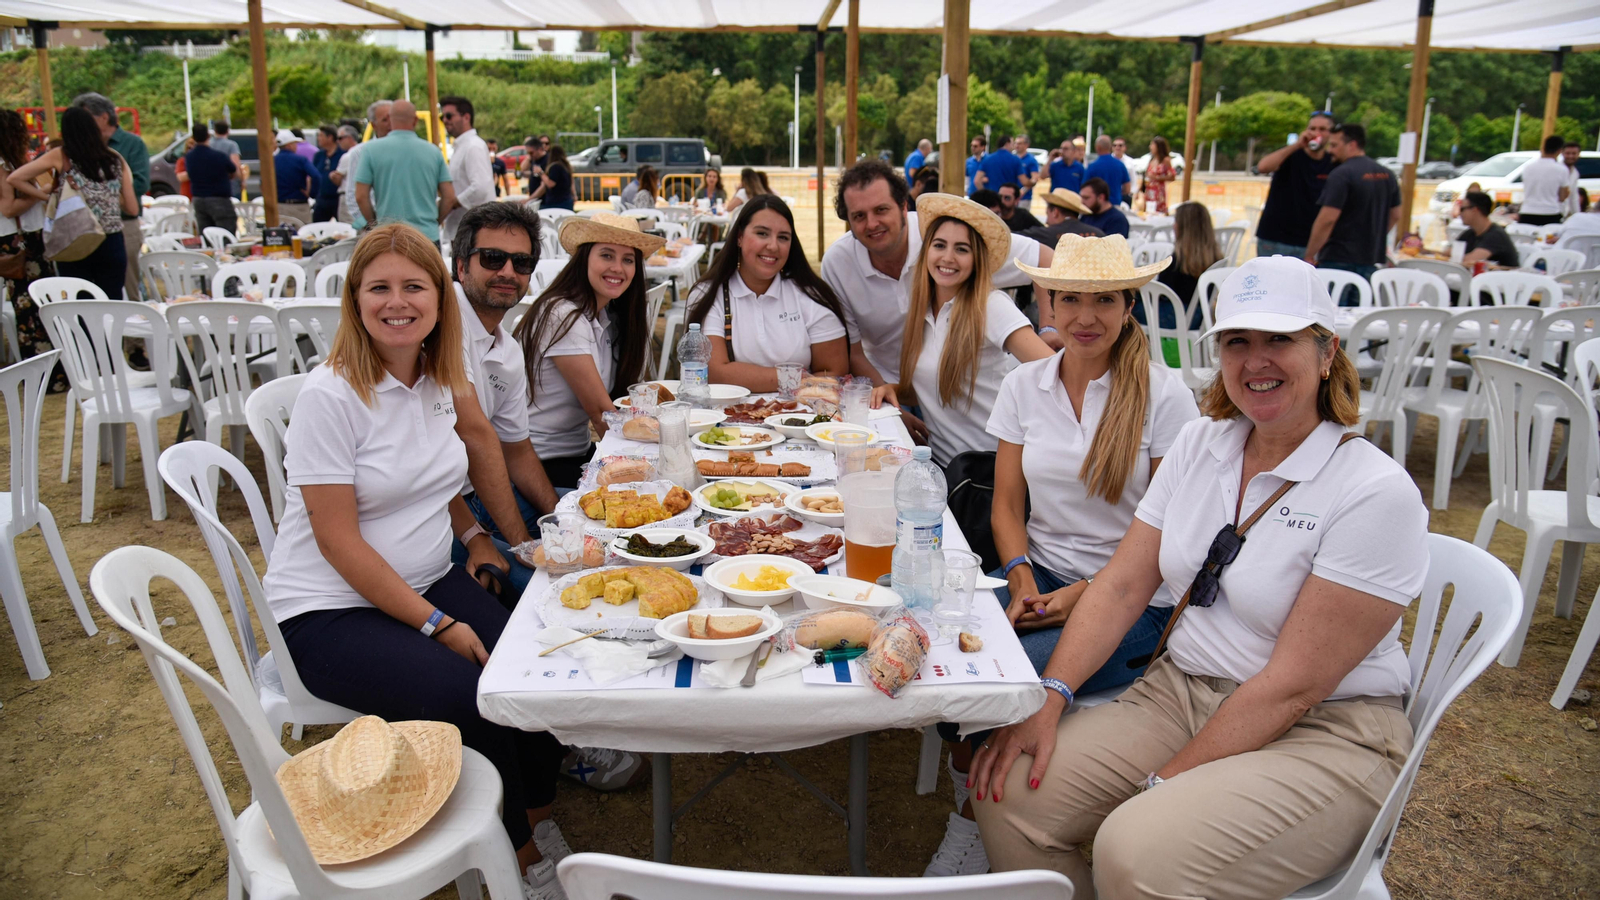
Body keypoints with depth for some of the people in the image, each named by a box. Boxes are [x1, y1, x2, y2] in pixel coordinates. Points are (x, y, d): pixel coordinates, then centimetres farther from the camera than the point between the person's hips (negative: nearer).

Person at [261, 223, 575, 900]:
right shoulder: (330, 395, -17)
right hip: (331, 613, -6)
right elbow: (339, 541, -17)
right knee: (471, 697, -26)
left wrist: (471, 531, 3)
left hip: (428, 582, 6)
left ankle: (539, 817, 8)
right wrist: (437, 625, -18)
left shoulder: (439, 380, 4)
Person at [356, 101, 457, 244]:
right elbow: (450, 197, 3)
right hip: (428, 236, 1)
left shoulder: (373, 150, 1)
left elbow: (361, 196, -2)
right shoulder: (433, 151, 5)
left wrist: (374, 224, 12)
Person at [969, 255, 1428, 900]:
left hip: (1322, 735, -5)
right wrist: (1050, 695, -11)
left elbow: (1294, 685, -17)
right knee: (1009, 793, -15)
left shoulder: (1376, 492, -15)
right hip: (1178, 694, 6)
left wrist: (1165, 785, -18)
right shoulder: (1200, 443, 5)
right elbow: (1122, 586, 2)